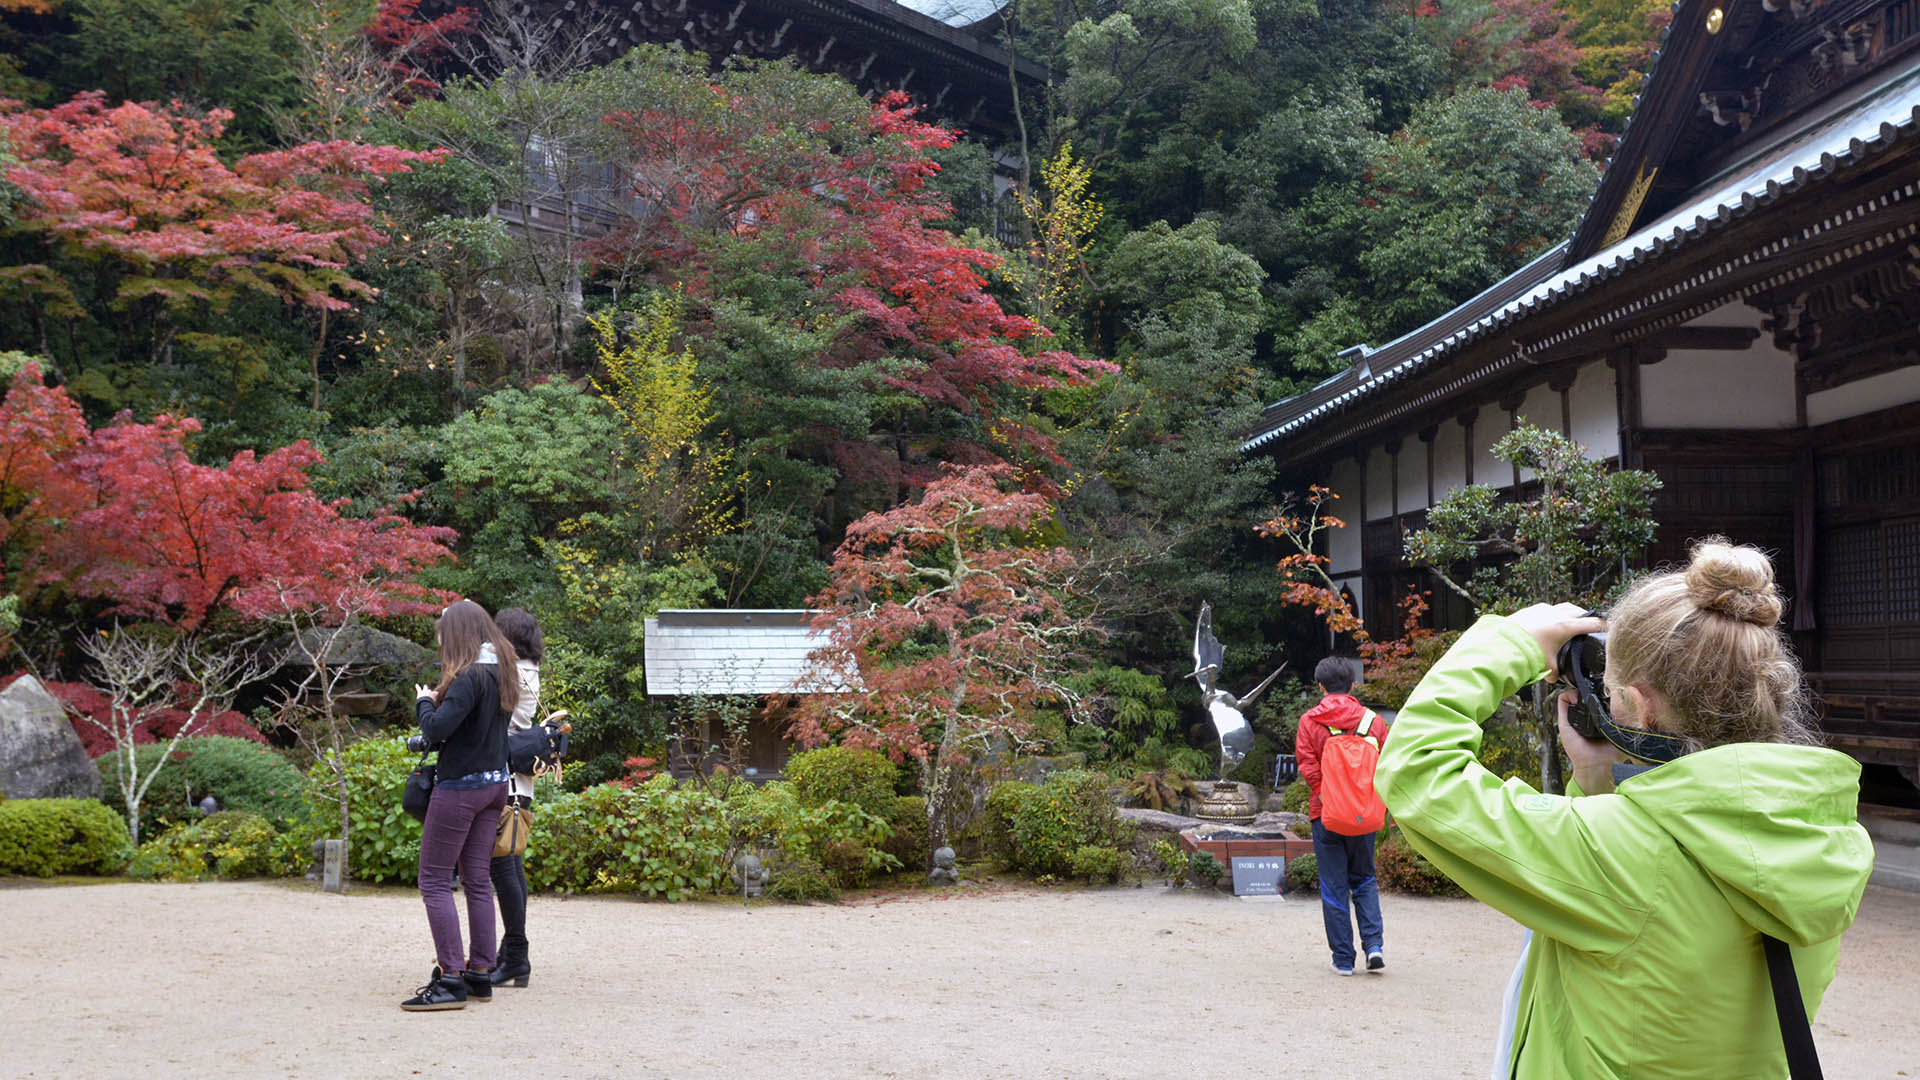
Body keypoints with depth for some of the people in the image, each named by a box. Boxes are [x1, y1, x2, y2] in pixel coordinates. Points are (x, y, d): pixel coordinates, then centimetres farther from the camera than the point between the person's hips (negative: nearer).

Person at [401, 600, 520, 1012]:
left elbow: (437, 729, -24)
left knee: (434, 881, -3)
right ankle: (480, 972, 16)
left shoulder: (469, 677, -18)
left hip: (460, 787, -9)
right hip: (495, 783, 9)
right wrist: (438, 701, 5)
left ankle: (451, 980, -5)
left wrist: (424, 701, -6)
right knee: (477, 879, 12)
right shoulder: (500, 671, 9)